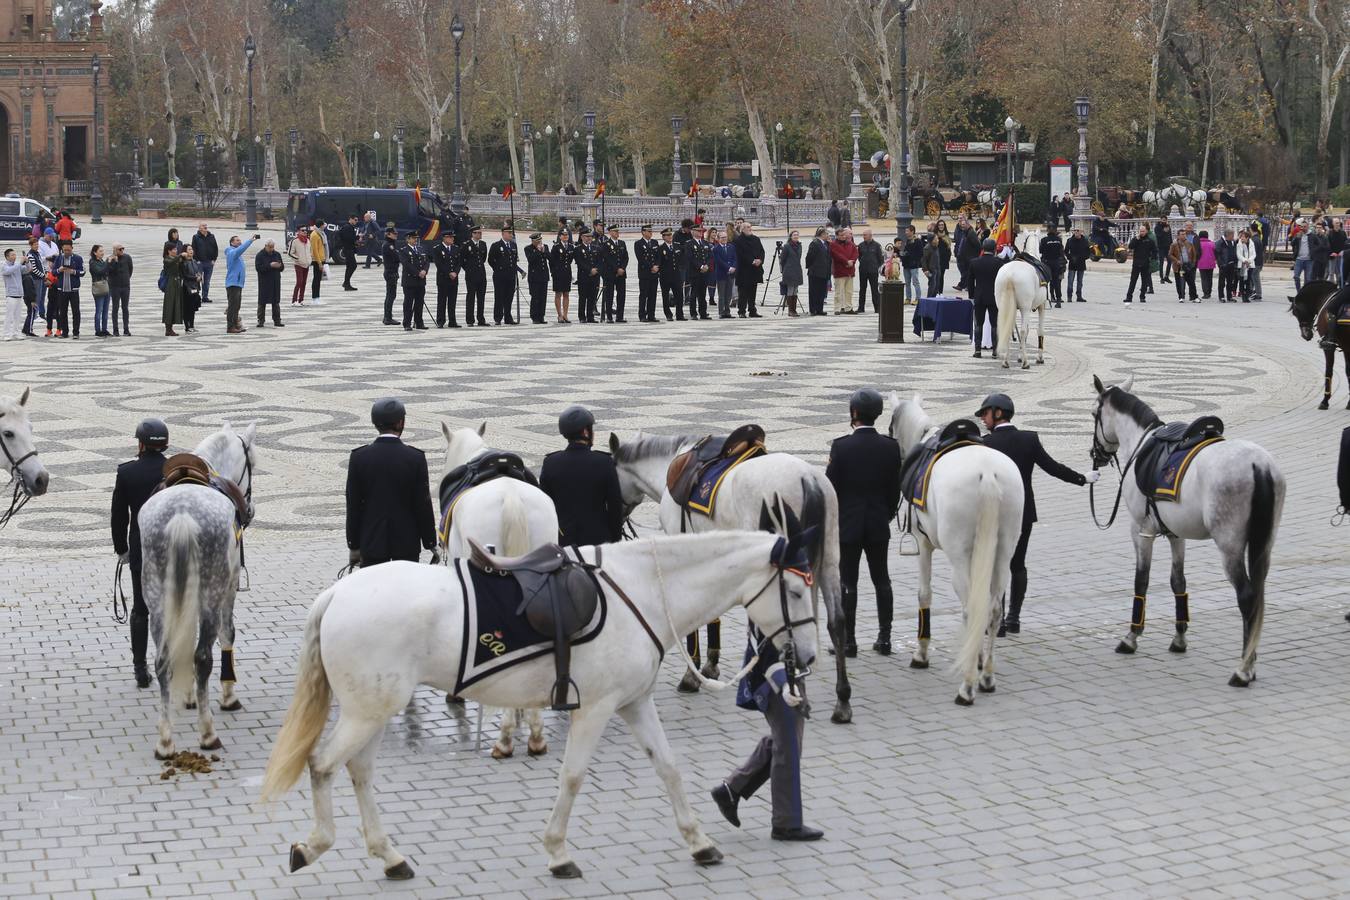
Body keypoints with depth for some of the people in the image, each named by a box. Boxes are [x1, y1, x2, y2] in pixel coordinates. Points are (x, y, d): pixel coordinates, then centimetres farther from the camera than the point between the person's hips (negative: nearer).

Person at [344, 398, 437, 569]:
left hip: (371, 542, 1)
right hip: (407, 542, -1)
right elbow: (423, 505, -6)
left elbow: (353, 506, -2)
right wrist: (431, 543, 5)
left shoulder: (359, 457, -5)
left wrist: (353, 546, 6)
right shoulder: (415, 458, -9)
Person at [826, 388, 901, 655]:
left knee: (848, 583, 3)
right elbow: (895, 489, 2)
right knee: (882, 580, 13)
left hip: (847, 524, -3)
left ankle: (848, 641, 5)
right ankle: (884, 638, 16)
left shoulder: (841, 446, -14)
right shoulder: (890, 446, -4)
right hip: (879, 526, 3)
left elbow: (830, 487, -10)